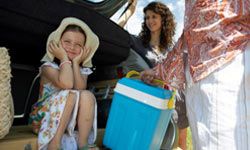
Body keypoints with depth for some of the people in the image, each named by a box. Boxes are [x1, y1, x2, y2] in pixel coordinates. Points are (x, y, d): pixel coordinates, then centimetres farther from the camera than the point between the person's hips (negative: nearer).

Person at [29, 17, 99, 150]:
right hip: (45, 116, -3)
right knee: (70, 94, -31)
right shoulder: (48, 66, -11)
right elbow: (66, 84, -33)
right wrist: (65, 59, -19)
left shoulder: (82, 70, 2)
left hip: (71, 118, 4)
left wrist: (76, 63, -17)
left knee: (87, 96, -26)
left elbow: (80, 89, -20)